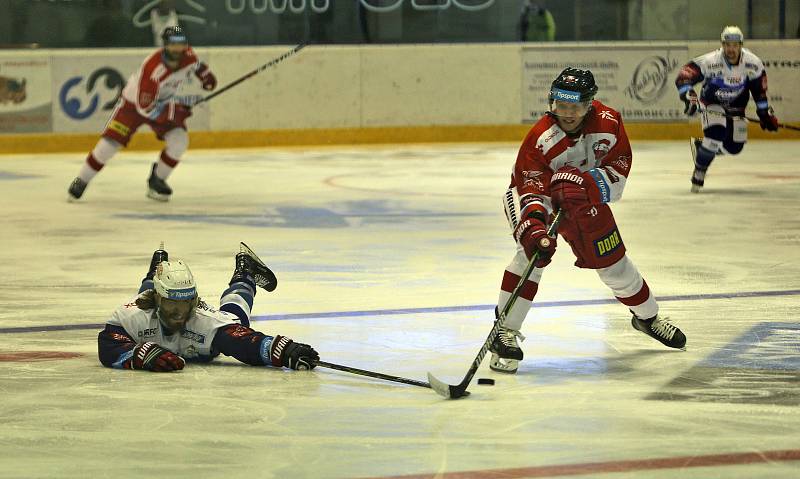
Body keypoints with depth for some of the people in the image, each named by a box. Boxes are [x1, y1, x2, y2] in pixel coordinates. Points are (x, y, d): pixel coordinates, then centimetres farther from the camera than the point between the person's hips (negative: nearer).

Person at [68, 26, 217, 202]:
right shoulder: (152, 67, -38)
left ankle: (156, 181, 3)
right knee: (110, 142, -12)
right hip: (134, 102, -5)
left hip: (167, 103, 5)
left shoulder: (188, 56, -18)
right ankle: (81, 182, 3)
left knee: (179, 140, -17)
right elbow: (145, 107, -39)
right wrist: (179, 103, -39)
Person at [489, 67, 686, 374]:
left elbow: (618, 169, -21)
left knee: (612, 261, 11)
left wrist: (585, 185, -38)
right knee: (532, 252, -28)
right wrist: (533, 227, -55)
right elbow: (531, 190, -38)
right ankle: (505, 332, -23)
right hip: (539, 193, -4)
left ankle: (647, 317, 37)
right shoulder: (541, 139, -34)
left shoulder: (608, 122, -23)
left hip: (585, 198, 4)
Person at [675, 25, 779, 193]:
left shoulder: (753, 63, -18)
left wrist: (765, 114, 1)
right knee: (716, 134, -29)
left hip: (736, 107, 4)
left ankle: (699, 145, 29)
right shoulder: (710, 61, -28)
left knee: (734, 147, 2)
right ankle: (699, 171, -11)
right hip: (712, 103, -4)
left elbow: (759, 89, -3)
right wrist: (689, 96, -42)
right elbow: (683, 76, -27)